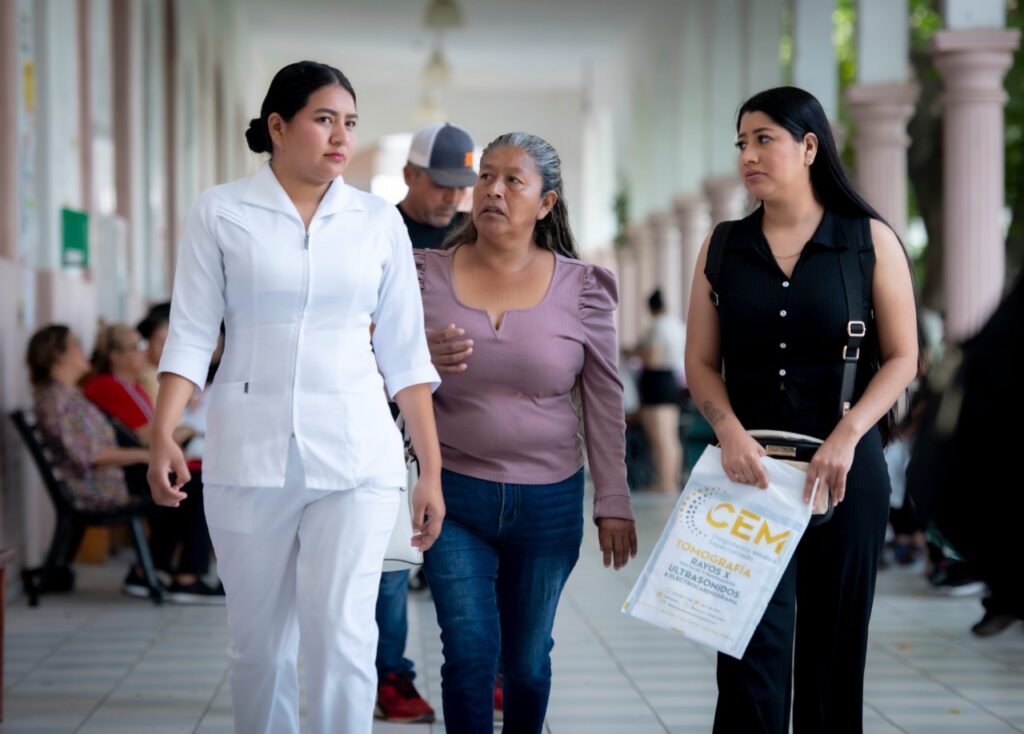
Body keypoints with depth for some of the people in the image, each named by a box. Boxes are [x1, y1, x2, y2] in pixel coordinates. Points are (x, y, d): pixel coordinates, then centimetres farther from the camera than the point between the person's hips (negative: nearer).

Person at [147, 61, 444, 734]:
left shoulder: (379, 222, 6)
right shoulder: (221, 213, 2)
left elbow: (405, 354, 8)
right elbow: (191, 334, -1)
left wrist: (431, 470, 4)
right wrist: (163, 435, -15)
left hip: (355, 456, 0)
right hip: (249, 452, 0)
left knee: (342, 637, -11)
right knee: (259, 646, 8)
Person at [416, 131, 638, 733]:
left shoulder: (582, 288, -2)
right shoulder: (429, 276, 0)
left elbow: (604, 403, 1)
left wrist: (614, 502, 0)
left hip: (548, 502, 0)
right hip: (454, 495, 0)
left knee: (528, 660, 12)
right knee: (471, 652, -7)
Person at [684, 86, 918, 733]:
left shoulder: (870, 241, 1)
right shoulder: (724, 249, 8)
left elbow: (902, 357, -1)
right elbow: (701, 363, 7)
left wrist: (847, 436, -15)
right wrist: (730, 431, -12)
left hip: (844, 467, -1)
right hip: (750, 466, 1)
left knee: (834, 646, 6)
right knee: (753, 648, -7)